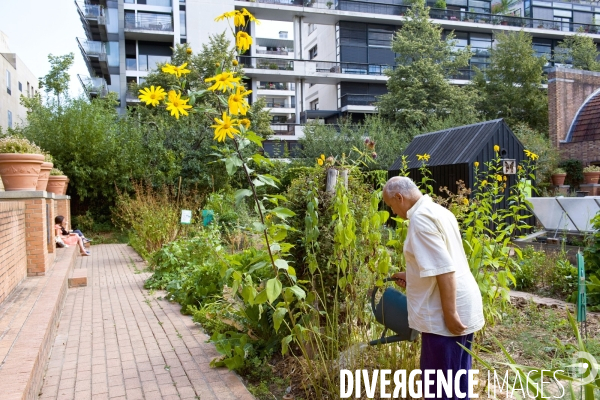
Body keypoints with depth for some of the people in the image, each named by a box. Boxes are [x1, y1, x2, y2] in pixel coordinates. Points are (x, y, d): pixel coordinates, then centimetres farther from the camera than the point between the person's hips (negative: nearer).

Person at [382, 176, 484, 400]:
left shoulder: (420, 218, -18)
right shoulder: (437, 211, 13)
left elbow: (444, 270, -25)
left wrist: (450, 314, -22)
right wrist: (411, 276, 26)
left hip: (445, 314, -10)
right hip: (463, 307, 10)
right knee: (456, 377, 20)